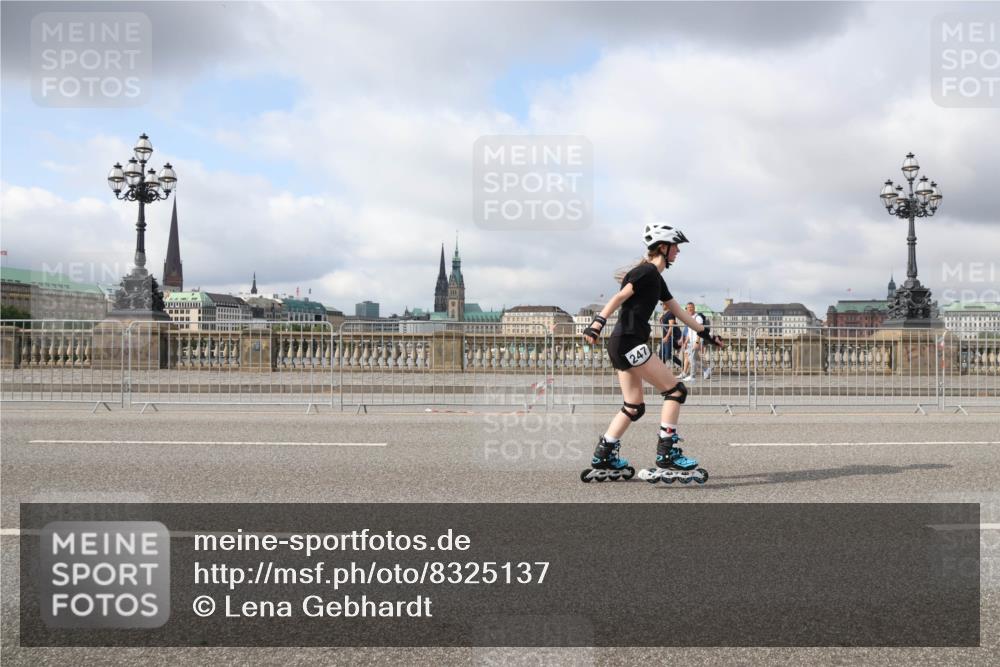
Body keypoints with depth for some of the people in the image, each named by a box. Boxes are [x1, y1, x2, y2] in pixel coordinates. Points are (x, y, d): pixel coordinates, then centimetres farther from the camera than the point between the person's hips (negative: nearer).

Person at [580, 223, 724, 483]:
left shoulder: (656, 279, 21)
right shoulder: (647, 272, -9)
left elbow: (678, 311, 28)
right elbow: (619, 298, -21)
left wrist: (705, 333, 30)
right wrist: (598, 322, -32)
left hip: (624, 346, 10)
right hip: (629, 343, -10)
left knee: (634, 408, 14)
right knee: (676, 391, -7)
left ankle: (602, 461, 17)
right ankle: (667, 458, -8)